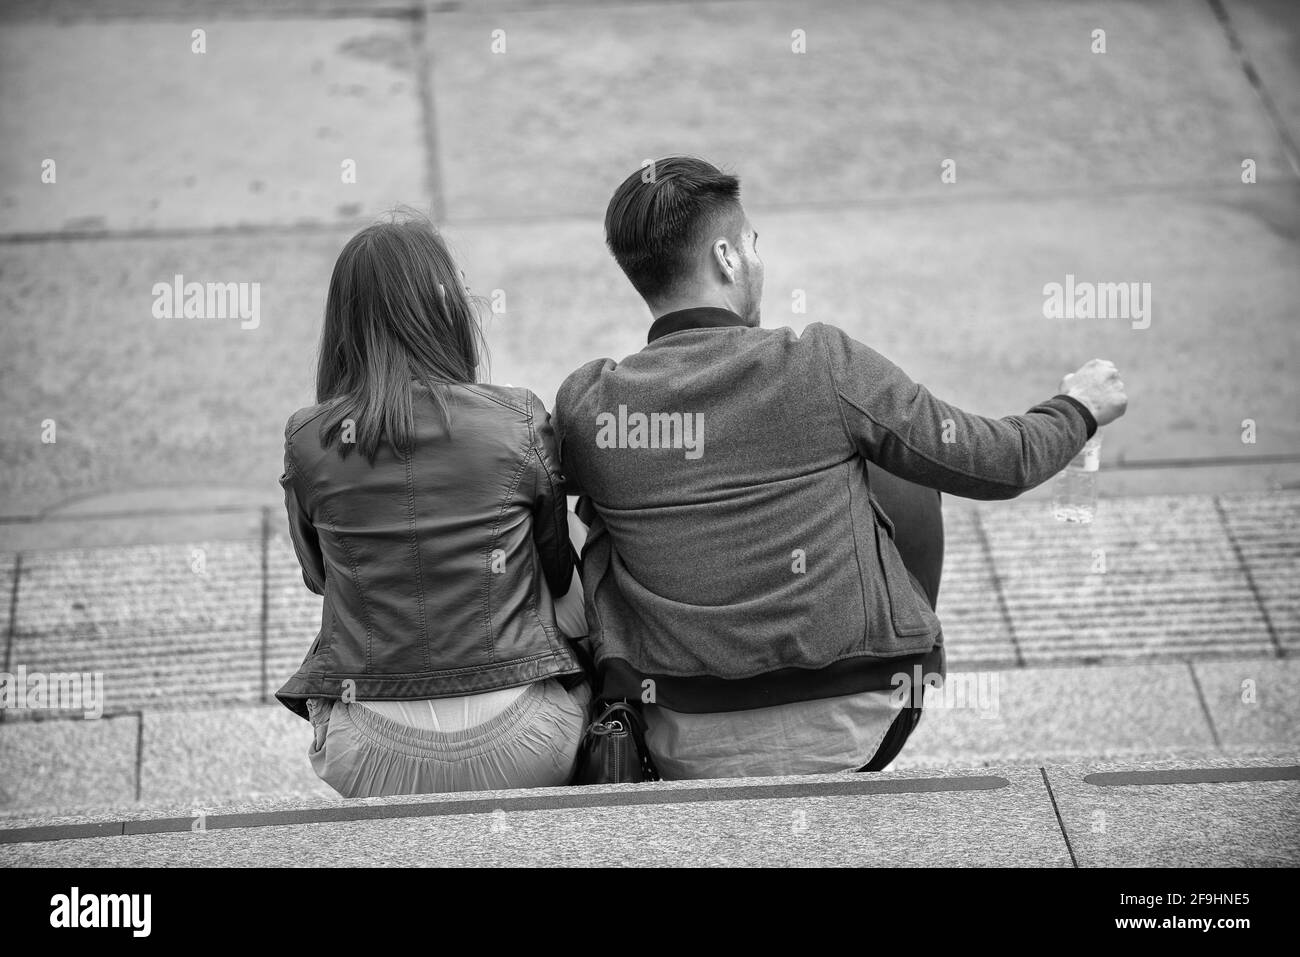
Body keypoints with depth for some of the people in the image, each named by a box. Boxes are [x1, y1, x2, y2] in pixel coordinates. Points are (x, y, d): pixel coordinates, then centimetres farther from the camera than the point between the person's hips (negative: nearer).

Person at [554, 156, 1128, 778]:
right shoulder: (821, 365, -11)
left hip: (691, 759, 2)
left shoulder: (583, 406, -6)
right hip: (850, 731, -1)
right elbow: (999, 463, -1)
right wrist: (1079, 407, 21)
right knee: (906, 481, 18)